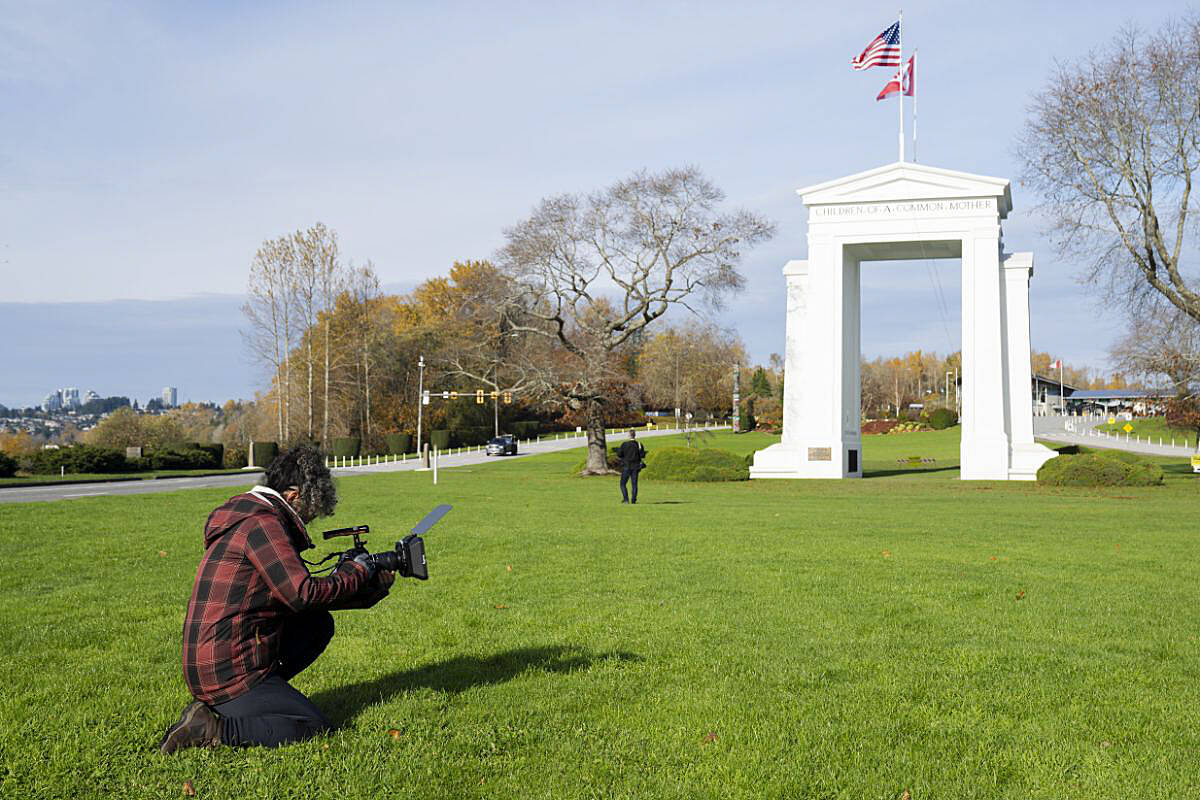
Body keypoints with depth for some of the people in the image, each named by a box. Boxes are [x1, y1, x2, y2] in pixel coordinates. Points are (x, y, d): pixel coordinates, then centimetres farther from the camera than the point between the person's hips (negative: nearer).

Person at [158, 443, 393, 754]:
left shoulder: (248, 517, 16)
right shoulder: (263, 524, -16)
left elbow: (295, 591, 18)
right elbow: (302, 594, -23)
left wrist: (376, 583, 14)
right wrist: (355, 571, -6)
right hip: (227, 672, -10)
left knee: (319, 624, 14)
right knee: (314, 727, -4)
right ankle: (211, 728, -9)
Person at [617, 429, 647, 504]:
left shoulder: (624, 444, -9)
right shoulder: (639, 444, -4)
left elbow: (619, 455, -8)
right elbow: (642, 455, -4)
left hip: (626, 466, -2)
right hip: (635, 467, 2)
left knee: (623, 484, 7)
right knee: (634, 484, 9)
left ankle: (626, 499, -6)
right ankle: (633, 500, 4)